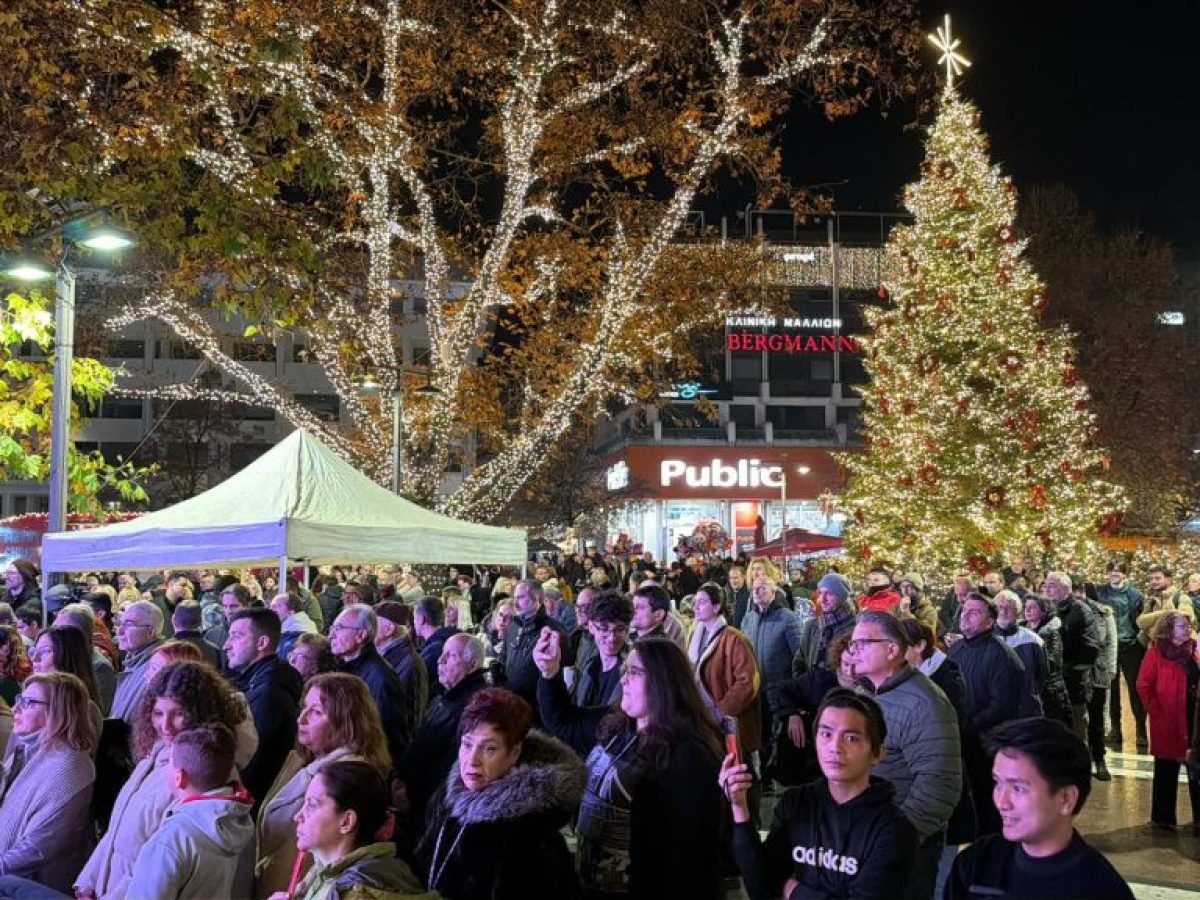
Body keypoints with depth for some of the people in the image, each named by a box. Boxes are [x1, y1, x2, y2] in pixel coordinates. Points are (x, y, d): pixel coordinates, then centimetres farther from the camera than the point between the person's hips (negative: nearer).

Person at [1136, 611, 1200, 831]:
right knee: (1167, 770, 7)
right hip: (1168, 722, -5)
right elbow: (1143, 686, -12)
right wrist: (1157, 713, -13)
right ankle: (1163, 817, 19)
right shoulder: (1156, 654, -9)